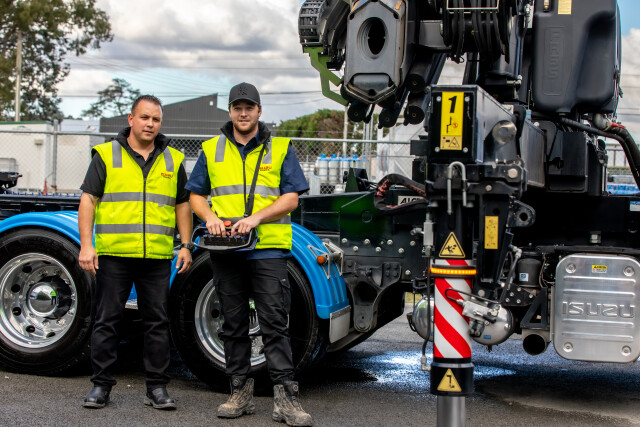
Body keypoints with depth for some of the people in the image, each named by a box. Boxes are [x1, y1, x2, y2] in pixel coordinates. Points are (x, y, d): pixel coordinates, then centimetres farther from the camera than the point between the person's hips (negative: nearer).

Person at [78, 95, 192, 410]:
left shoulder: (172, 160, 13)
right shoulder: (106, 156, 5)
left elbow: (182, 206, 17)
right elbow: (88, 200, 1)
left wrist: (186, 246, 8)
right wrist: (86, 244, -8)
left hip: (158, 257, 2)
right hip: (113, 254, -2)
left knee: (157, 322, 4)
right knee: (107, 321, 2)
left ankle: (157, 387, 12)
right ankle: (101, 385, 11)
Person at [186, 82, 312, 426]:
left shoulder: (280, 150, 7)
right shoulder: (211, 151, 14)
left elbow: (291, 198, 1)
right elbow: (196, 195, 16)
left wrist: (256, 217, -14)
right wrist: (210, 217, -6)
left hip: (267, 248, -3)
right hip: (225, 250, 3)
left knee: (274, 323, -7)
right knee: (233, 324, 7)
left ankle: (285, 398, -8)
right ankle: (240, 394, 15)